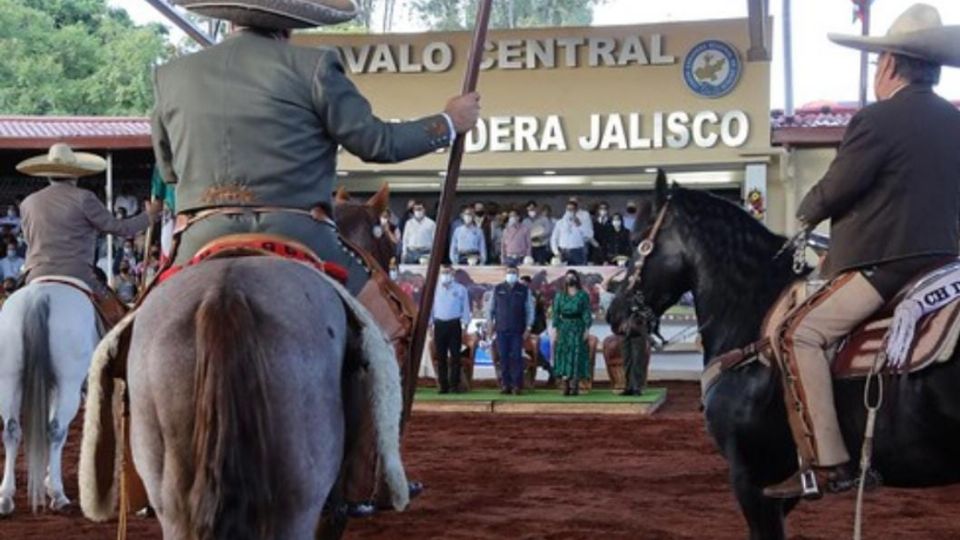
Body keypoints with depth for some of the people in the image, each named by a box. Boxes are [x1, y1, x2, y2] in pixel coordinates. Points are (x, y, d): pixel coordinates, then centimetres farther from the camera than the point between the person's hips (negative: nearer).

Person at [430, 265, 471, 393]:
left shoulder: (461, 290, 5)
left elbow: (465, 308, 7)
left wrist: (465, 324, -1)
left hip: (454, 324, -1)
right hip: (439, 324, 1)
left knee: (455, 356, -3)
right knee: (441, 356, 2)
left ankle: (454, 385, 0)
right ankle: (443, 385, 6)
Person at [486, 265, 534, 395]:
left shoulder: (524, 290, 6)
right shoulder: (498, 289, 10)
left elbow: (530, 310, 6)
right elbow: (490, 308, 15)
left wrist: (528, 327, 0)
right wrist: (489, 323, 7)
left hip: (517, 330, -1)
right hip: (501, 330, 2)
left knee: (516, 357, -5)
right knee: (503, 358, -1)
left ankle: (517, 385, -2)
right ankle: (505, 385, 4)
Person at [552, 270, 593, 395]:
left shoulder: (583, 295, 5)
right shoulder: (560, 296, 11)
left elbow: (587, 313, 1)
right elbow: (556, 313, 8)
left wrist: (587, 329, -8)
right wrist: (555, 329, -2)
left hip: (578, 328, -2)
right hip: (564, 327, 2)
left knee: (576, 355, -6)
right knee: (564, 356, -2)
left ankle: (575, 386, -4)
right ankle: (566, 386, -1)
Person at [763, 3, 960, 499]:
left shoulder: (876, 120, -11)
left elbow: (833, 191, -11)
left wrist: (805, 217, 12)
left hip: (883, 264, -9)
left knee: (798, 333, -11)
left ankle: (826, 464, -20)